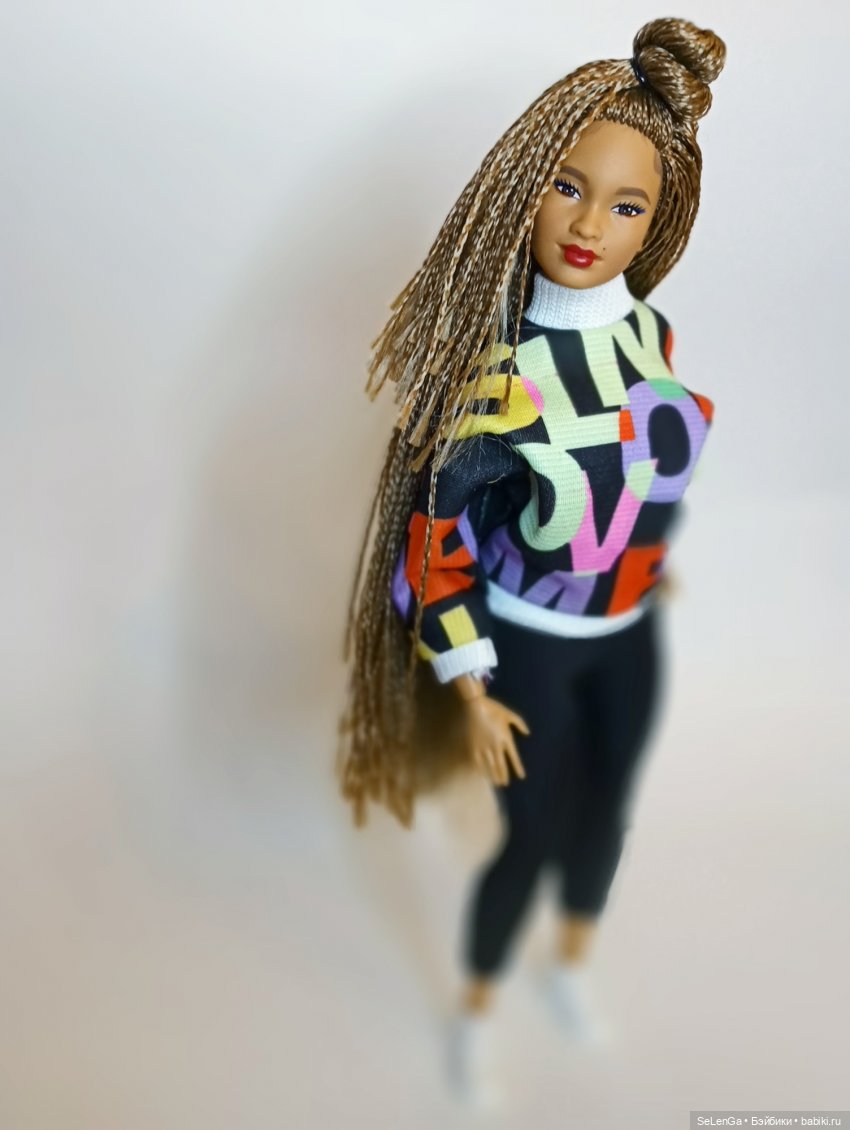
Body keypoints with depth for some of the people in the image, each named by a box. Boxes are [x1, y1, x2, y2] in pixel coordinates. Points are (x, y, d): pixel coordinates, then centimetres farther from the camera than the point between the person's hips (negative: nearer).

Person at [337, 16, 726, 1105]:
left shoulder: (655, 333, -7)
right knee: (532, 836, 10)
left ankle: (573, 965, 53)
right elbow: (432, 539, -19)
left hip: (629, 636, 5)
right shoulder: (496, 369, -25)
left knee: (607, 812, 22)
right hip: (528, 643, -5)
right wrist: (473, 693, -15)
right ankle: (475, 1008, 41)